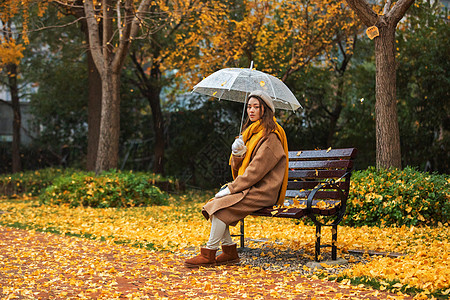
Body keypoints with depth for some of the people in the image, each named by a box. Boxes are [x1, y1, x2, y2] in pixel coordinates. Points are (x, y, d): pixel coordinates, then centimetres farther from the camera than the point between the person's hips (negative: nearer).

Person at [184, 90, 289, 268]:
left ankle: (209, 254, -13)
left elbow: (256, 170, -19)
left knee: (220, 207, -23)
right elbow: (237, 167, 14)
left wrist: (230, 189, -17)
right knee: (211, 205, -9)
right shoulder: (250, 132, 16)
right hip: (249, 188, 9)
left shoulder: (271, 136, -12)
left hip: (263, 192, -9)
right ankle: (229, 251, -5)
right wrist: (237, 154, -9)